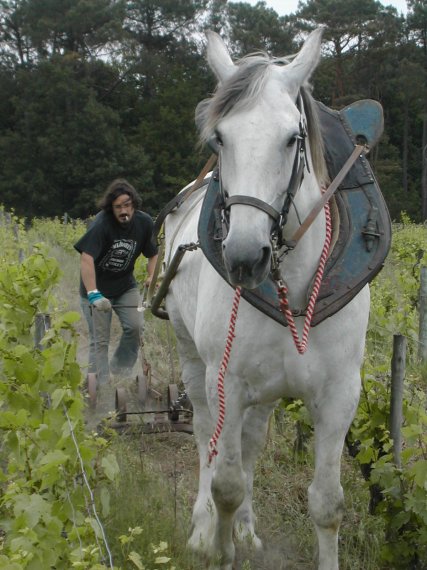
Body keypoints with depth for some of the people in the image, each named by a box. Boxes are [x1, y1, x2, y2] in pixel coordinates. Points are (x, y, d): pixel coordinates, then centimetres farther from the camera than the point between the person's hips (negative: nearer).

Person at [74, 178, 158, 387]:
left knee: (135, 327, -9)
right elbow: (86, 259, -34)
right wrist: (93, 294, -42)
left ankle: (119, 370, 12)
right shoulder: (101, 223, -24)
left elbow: (152, 254, 6)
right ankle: (101, 383, 7)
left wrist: (151, 277, -13)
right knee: (99, 339, -2)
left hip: (125, 285, 4)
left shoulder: (144, 222, -8)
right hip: (97, 287, -4)